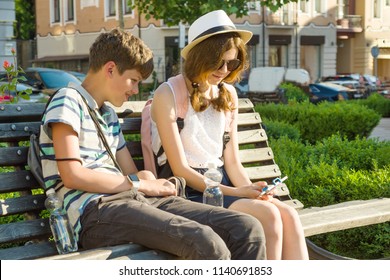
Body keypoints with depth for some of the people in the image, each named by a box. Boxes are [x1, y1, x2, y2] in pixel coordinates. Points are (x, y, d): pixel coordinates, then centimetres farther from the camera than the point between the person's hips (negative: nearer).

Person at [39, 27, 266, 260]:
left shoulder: (109, 114, 28)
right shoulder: (68, 101, 2)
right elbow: (72, 176, -10)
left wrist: (146, 178, 2)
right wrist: (140, 184, -4)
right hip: (95, 212, -8)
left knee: (248, 229, -10)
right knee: (208, 245, -32)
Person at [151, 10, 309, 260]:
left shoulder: (228, 94, 13)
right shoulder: (168, 95, -7)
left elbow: (232, 161, 11)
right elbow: (180, 169, -11)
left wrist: (252, 190, -9)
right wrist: (236, 192, -18)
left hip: (221, 183, 6)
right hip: (189, 190, -6)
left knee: (289, 216, -21)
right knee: (268, 215, -27)